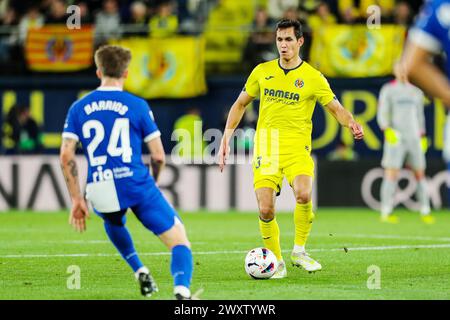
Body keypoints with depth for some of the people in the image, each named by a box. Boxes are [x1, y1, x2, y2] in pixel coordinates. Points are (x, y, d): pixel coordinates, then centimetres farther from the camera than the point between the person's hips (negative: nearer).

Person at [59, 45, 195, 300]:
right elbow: (158, 156, 3)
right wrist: (152, 184, 23)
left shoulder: (78, 108, 10)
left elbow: (66, 157, 3)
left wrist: (77, 200, 8)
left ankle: (140, 271, 27)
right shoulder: (137, 106, 3)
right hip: (136, 183, -3)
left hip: (100, 192, 3)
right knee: (179, 241, 0)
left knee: (113, 223, 40)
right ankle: (182, 290, -28)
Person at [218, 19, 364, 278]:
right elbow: (241, 104, 18)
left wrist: (351, 123, -20)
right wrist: (226, 138, 12)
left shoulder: (313, 78, 0)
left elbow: (336, 109, 2)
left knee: (304, 194, -28)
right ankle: (276, 261, 13)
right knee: (266, 209, -10)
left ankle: (299, 251, -7)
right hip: (266, 148, 2)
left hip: (297, 149, -2)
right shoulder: (262, 72, 9)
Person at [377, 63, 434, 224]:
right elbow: (382, 115, -4)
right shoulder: (388, 90, 2)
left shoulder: (417, 92, 16)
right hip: (395, 138, -4)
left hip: (414, 139, 4)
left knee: (420, 173, 2)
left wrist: (423, 138, 17)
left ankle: (425, 212, 8)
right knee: (391, 174, -9)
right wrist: (387, 130, -20)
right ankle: (386, 212, -7)